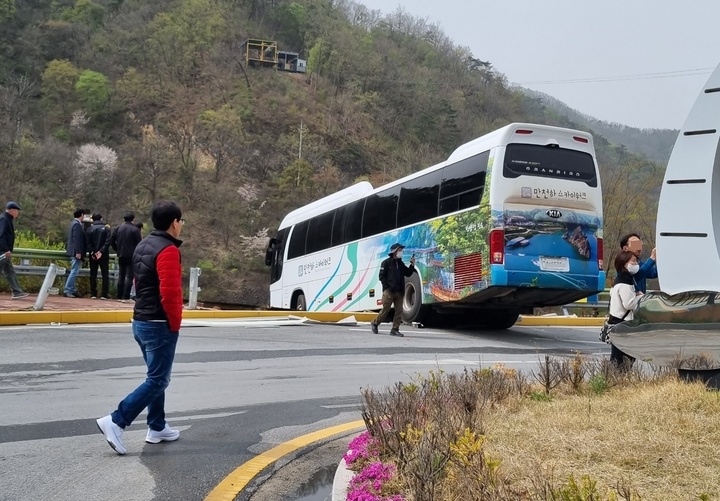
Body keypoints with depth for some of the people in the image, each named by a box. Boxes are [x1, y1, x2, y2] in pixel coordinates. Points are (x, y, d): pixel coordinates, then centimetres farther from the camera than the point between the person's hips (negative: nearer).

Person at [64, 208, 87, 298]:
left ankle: (73, 290, 17)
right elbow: (77, 239, -20)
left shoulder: (74, 223, 17)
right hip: (76, 252, -11)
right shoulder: (77, 224, -14)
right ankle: (68, 291, -8)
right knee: (74, 271, -9)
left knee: (74, 271, 13)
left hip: (74, 252, 11)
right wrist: (78, 252, -23)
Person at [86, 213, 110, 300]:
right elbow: (108, 241, -11)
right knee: (105, 274, 3)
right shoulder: (105, 228, -1)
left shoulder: (89, 229, 3)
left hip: (93, 255, 2)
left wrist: (92, 252, -9)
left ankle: (93, 294, 6)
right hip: (104, 255, -2)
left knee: (93, 275, 8)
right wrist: (101, 251, -12)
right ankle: (104, 294, -3)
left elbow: (87, 243, -5)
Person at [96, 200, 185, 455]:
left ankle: (157, 428, 24)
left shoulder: (142, 246, 12)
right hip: (159, 325, -10)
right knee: (157, 381, -3)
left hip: (141, 320, 10)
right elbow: (170, 293, -24)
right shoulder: (168, 250, -18)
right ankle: (116, 421, -9)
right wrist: (175, 323, -11)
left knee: (156, 377, 18)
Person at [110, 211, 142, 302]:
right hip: (131, 256, -5)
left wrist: (118, 250, 15)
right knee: (129, 276, -3)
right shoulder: (135, 229, -9)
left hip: (121, 255, 5)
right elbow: (139, 243, -13)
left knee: (121, 276, 13)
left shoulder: (118, 228, 7)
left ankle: (119, 296, 15)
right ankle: (125, 297, -8)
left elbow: (111, 241, 6)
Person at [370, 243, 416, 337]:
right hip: (389, 291, -6)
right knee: (386, 310, -2)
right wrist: (387, 287, -13)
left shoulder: (401, 263, 17)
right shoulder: (386, 263, -2)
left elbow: (408, 273, 14)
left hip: (399, 292, 6)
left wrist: (412, 265, 0)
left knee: (399, 311, 0)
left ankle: (395, 329, 5)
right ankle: (374, 323, 18)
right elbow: (382, 276, -6)